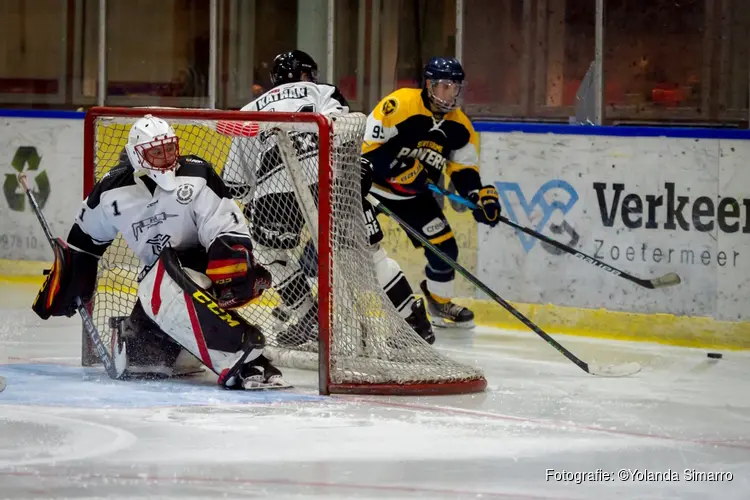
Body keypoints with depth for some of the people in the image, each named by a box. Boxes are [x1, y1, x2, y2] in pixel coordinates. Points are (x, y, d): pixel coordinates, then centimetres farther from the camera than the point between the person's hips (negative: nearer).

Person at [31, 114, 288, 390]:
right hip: (160, 271, 6)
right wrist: (64, 284, 19)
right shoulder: (114, 189, -2)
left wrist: (234, 268, -33)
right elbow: (85, 238, 15)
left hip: (206, 263, -6)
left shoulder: (197, 176, -16)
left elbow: (229, 228, -18)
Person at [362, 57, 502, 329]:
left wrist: (482, 195, -11)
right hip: (370, 182, -6)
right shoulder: (399, 105, -25)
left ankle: (440, 303, 26)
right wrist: (399, 169, -31)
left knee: (444, 245, 3)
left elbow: (464, 168, 5)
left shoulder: (459, 126, -3)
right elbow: (368, 145, -24)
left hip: (413, 194, 6)